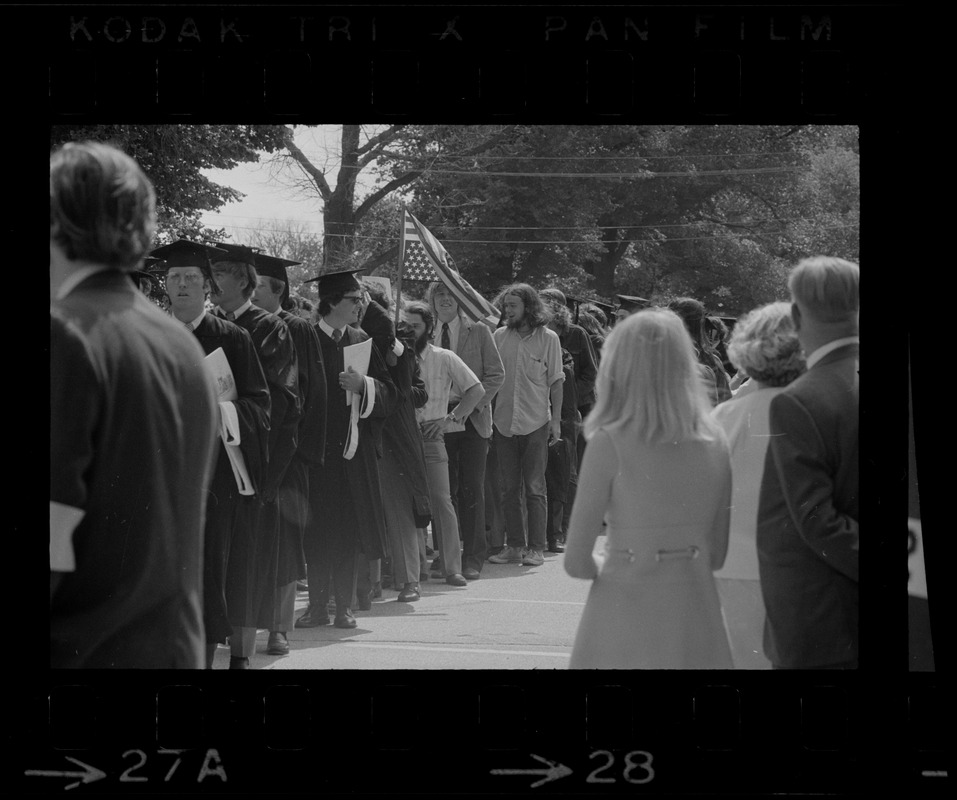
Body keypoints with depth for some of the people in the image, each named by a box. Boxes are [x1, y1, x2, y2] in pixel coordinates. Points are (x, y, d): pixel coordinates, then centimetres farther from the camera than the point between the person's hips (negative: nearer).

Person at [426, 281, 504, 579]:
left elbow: (496, 374, 2)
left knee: (471, 488, -5)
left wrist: (473, 405, -9)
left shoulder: (478, 331, 5)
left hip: (472, 419, -2)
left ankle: (473, 557, 0)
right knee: (444, 490, -1)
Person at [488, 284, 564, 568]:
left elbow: (556, 382, 2)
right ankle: (514, 546, 12)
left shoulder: (548, 338, 0)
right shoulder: (499, 336, 6)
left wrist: (556, 420, -3)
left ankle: (536, 548, 3)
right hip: (504, 422, 3)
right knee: (510, 488, 6)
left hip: (536, 423, -3)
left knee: (535, 488, -1)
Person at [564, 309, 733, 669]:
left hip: (628, 612, -4)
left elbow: (577, 561, -9)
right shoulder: (714, 442, 1)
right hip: (696, 609, 4)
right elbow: (719, 554, 8)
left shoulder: (609, 443, -10)